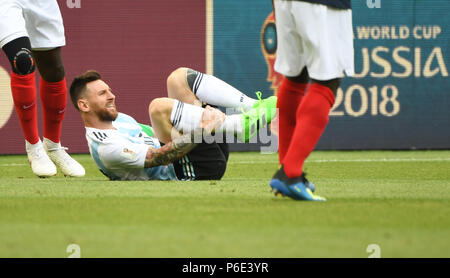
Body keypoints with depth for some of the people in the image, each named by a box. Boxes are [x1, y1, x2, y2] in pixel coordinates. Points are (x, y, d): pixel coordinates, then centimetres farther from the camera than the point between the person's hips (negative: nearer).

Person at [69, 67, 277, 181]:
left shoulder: (118, 119, 20)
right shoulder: (106, 147, -12)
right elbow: (158, 157, -22)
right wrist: (201, 130, -28)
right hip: (188, 174, -10)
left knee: (179, 77, 6)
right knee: (159, 107, -28)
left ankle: (256, 108, -7)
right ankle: (241, 126, -22)